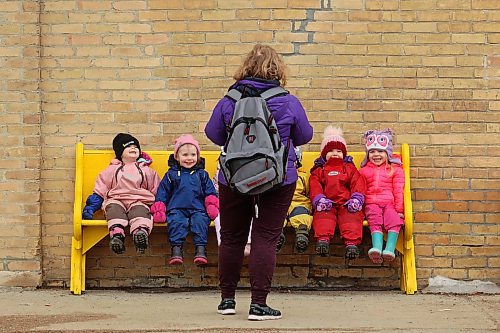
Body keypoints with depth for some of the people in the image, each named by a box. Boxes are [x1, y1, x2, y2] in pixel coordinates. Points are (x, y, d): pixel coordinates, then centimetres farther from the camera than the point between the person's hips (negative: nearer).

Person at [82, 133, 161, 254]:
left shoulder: (147, 171, 27)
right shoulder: (112, 170, 25)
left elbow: (157, 191, 23)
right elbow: (100, 190, 21)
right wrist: (90, 207, 8)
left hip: (139, 200, -1)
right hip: (116, 200, 1)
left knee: (141, 210, -37)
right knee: (114, 208, -36)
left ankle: (141, 231, -67)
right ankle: (116, 233, -60)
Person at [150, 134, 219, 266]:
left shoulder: (202, 174, 21)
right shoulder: (171, 174, 19)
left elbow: (210, 191, 18)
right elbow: (162, 193, 16)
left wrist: (212, 205, -1)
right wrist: (159, 209, 3)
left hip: (198, 209, 1)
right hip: (177, 209, -1)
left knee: (200, 221, -30)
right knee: (176, 222, -32)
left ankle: (200, 249, -37)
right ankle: (176, 249, -40)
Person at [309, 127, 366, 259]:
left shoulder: (350, 168, 26)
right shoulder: (319, 170, 25)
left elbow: (358, 183, 12)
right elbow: (314, 186, 9)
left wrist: (356, 199, -8)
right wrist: (320, 199, -12)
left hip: (347, 203, 0)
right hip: (327, 204, 0)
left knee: (352, 217, -31)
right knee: (322, 215, -32)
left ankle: (351, 242, -45)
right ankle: (323, 239, -48)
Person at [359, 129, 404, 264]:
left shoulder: (395, 170, 16)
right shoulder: (364, 171, 22)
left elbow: (398, 191, 9)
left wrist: (399, 209, 0)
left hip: (390, 203, 0)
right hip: (372, 203, 0)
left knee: (394, 221, -28)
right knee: (375, 222, -27)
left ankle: (390, 249, -39)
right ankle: (377, 247, -48)